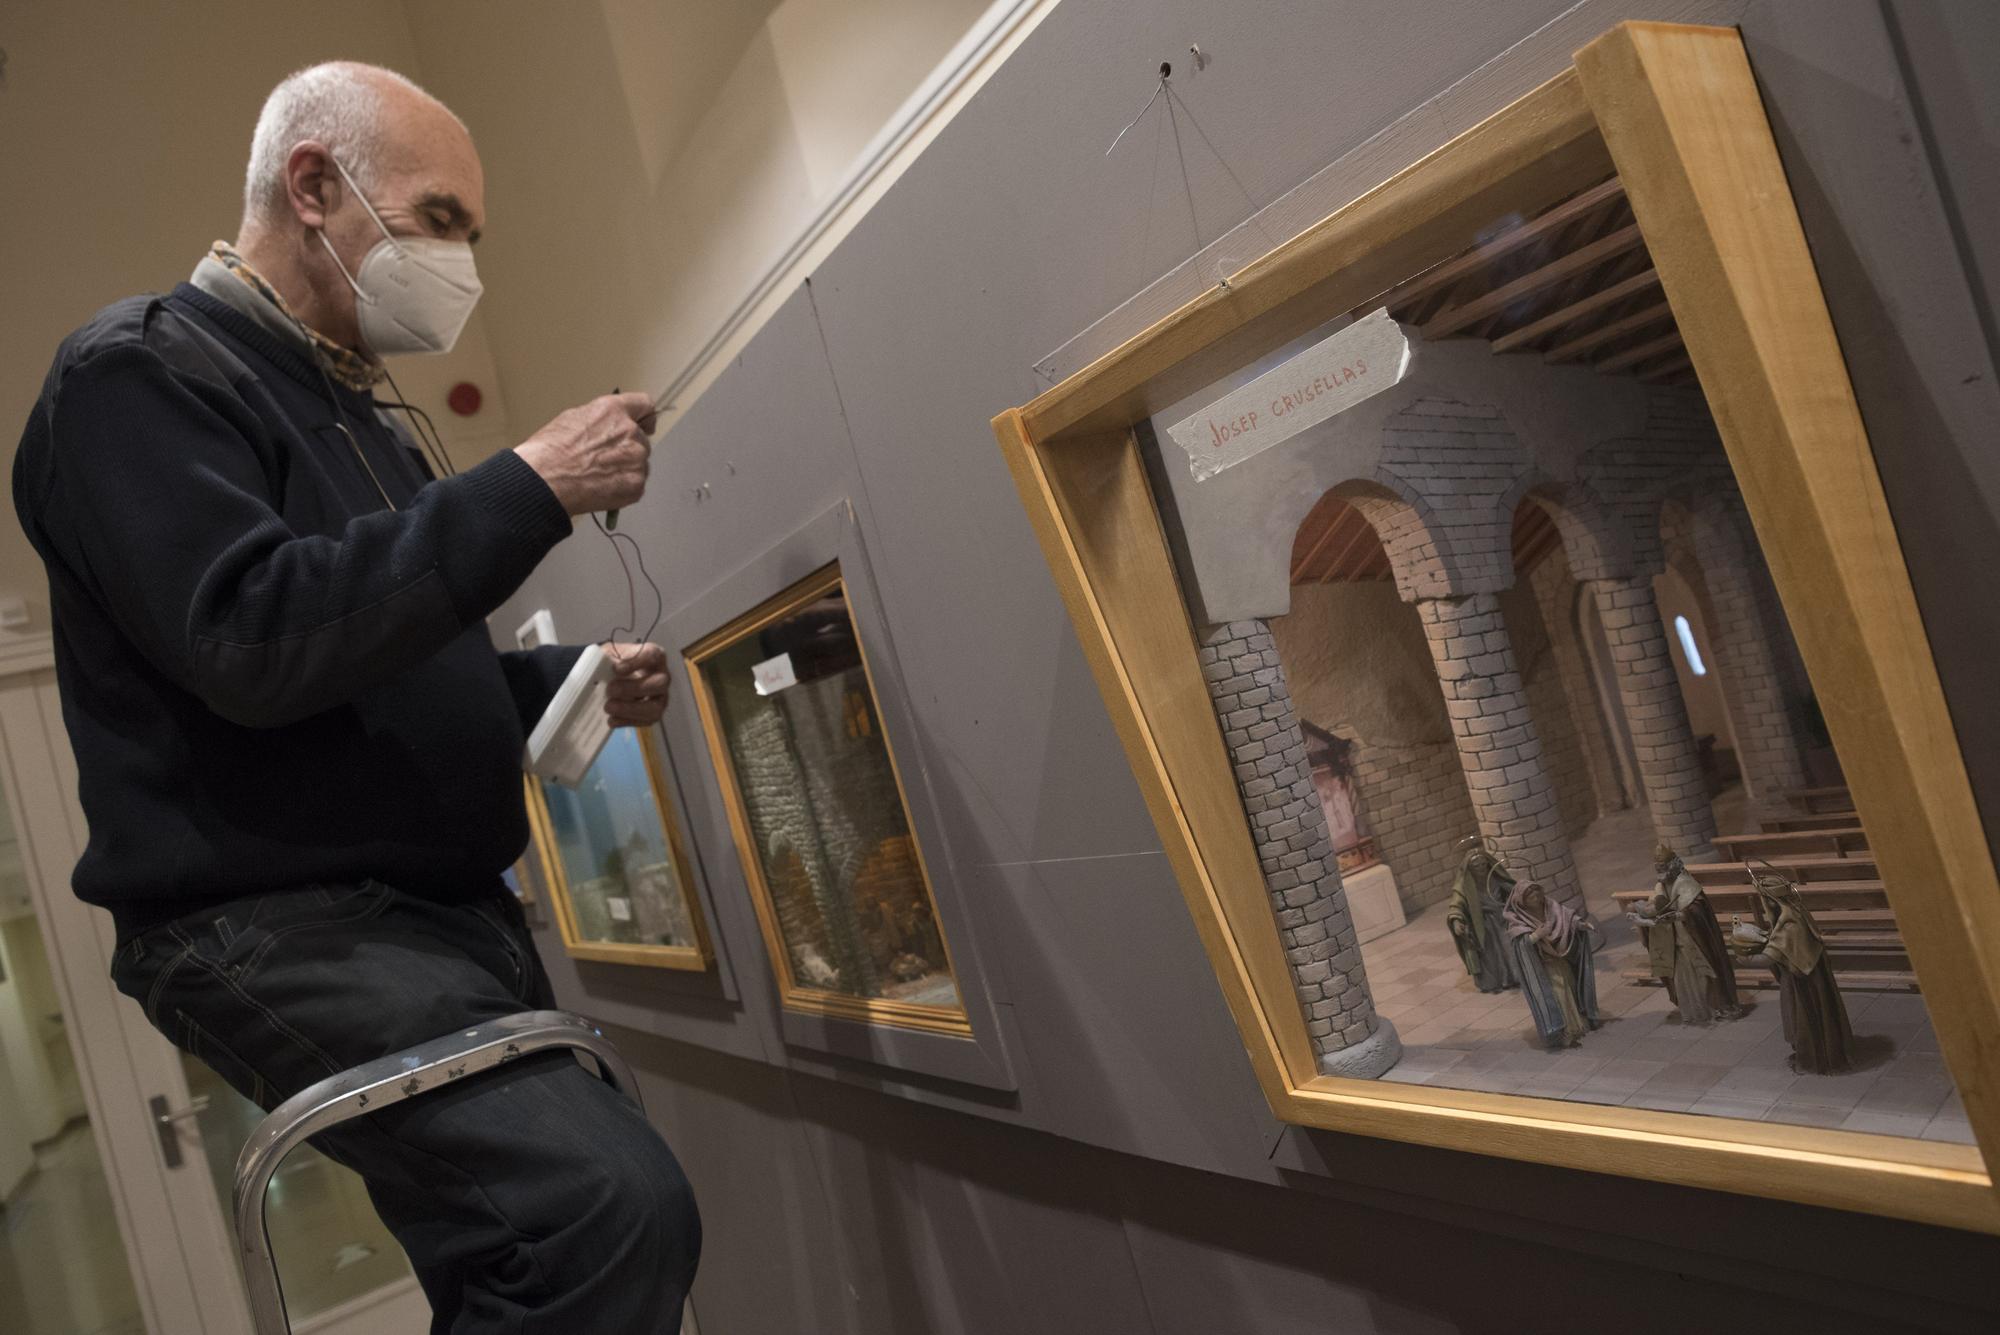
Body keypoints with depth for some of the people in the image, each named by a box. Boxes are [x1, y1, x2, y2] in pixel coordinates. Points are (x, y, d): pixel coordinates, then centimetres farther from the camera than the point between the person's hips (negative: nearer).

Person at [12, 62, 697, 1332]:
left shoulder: (365, 418, 21)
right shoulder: (141, 371, -5)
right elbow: (251, 639, -23)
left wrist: (579, 680, 10)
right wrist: (528, 487, -20)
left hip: (447, 916, 9)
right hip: (279, 929, -9)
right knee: (620, 1205, -27)